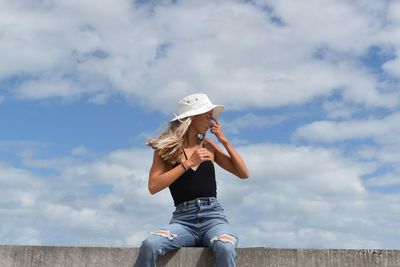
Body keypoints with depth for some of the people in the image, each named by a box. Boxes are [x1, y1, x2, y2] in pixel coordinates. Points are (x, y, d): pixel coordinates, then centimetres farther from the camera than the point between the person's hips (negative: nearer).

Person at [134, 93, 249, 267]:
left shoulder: (208, 146, 18)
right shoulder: (165, 148, 9)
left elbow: (244, 174, 16)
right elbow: (153, 187, -5)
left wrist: (224, 141, 10)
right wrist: (188, 163, -7)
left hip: (213, 216, 2)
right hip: (183, 220, -1)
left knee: (225, 248, -34)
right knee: (149, 245, -31)